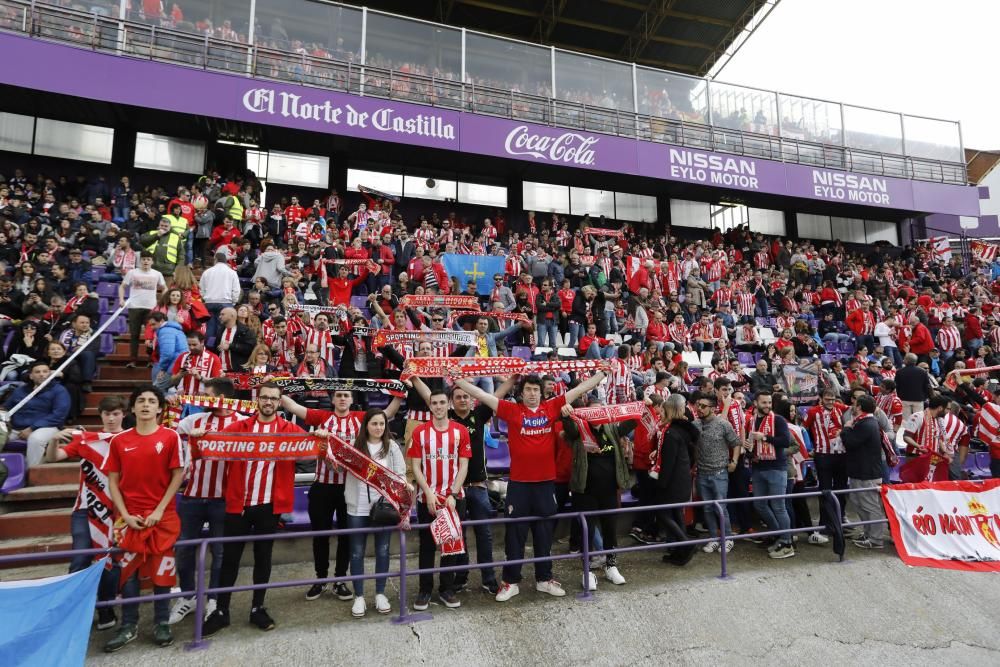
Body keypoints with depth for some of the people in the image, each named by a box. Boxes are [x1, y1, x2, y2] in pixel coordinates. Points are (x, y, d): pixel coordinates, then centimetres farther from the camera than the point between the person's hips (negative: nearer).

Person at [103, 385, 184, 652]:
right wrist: (124, 514, -6)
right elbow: (113, 481, 4)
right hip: (130, 517, 2)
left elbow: (178, 475, -5)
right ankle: (129, 625, 23)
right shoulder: (119, 440, 1)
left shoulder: (170, 437, -5)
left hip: (162, 515, -2)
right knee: (128, 569, 7)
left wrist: (159, 510, -10)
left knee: (161, 569, 5)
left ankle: (161, 623, 21)